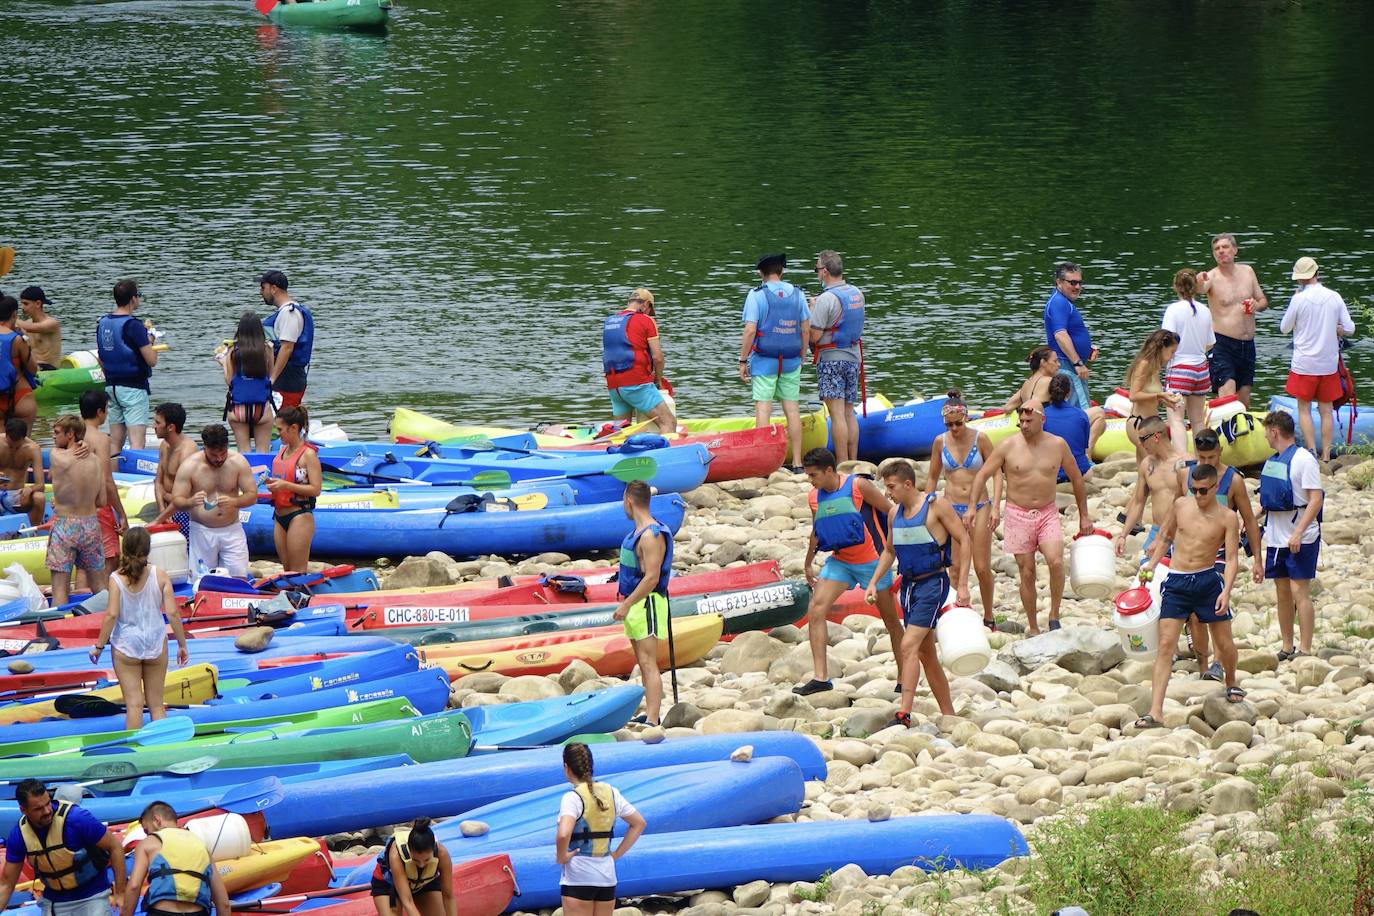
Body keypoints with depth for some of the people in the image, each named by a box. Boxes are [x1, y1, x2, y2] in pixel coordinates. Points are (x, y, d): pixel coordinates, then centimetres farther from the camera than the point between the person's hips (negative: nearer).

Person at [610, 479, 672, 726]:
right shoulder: (639, 530, 13)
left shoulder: (651, 536, -20)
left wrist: (626, 605, -23)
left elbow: (651, 578, -24)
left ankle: (652, 721, -19)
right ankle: (650, 715, 20)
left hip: (647, 604, -11)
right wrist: (627, 604, 22)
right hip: (635, 604, 11)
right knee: (643, 663, 14)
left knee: (648, 664, -14)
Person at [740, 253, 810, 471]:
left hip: (764, 360, -4)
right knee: (791, 406, 7)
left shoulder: (756, 295, -7)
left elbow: (750, 331, -12)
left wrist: (743, 360, -5)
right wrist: (801, 357, 16)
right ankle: (797, 461, 8)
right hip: (791, 361, 4)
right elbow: (806, 330, 6)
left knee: (763, 407, -3)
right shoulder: (797, 294, 5)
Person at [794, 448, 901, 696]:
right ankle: (821, 677, -14)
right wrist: (808, 564, 27)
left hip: (872, 561, -4)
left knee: (891, 620, 7)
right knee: (816, 610, -14)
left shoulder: (859, 486, -14)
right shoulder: (815, 497, 2)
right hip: (839, 561, 4)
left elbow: (891, 513, -6)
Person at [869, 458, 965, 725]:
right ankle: (948, 714, 20)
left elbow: (964, 540, -10)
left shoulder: (936, 506, -10)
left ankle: (904, 714, -23)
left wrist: (962, 585, -14)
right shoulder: (895, 513, 10)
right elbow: (889, 551, 24)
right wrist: (873, 582, 11)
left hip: (933, 583, -8)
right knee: (926, 653, 11)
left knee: (909, 646, -19)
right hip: (908, 584, 8)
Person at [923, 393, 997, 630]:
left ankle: (988, 618, 13)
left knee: (982, 567, -2)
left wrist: (995, 506, -12)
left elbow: (996, 474, -3)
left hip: (979, 506, -2)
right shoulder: (941, 442, 1)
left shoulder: (980, 438, -5)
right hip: (952, 508, 2)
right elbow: (932, 477, 13)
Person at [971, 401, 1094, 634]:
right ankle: (1033, 628, 13)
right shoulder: (1008, 446, -3)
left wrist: (1084, 516, 16)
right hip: (1018, 516, 0)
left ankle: (1054, 615, -5)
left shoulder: (1057, 445, 1)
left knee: (1055, 562, -22)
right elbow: (982, 476, 1)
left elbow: (1076, 479, 13)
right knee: (1027, 573, 1)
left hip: (1048, 514, 0)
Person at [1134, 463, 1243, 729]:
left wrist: (1226, 590, -22)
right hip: (1176, 582, 1)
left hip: (1208, 580, -1)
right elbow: (1166, 536, 21)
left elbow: (1231, 559, -8)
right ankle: (1155, 712, -15)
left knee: (1224, 642, 10)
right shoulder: (1181, 505, 4)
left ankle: (1231, 684, 43)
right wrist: (1152, 564, 12)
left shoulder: (1227, 517, -4)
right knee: (1166, 644, -9)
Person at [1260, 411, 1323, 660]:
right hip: (1276, 537, 8)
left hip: (1300, 539, -8)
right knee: (1282, 591, 11)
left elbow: (1316, 499, -18)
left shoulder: (1303, 459, -13)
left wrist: (1298, 532, -25)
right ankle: (1287, 648, 17)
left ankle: (1305, 650, -6)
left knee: (1299, 591, -8)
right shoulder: (1274, 460, 13)